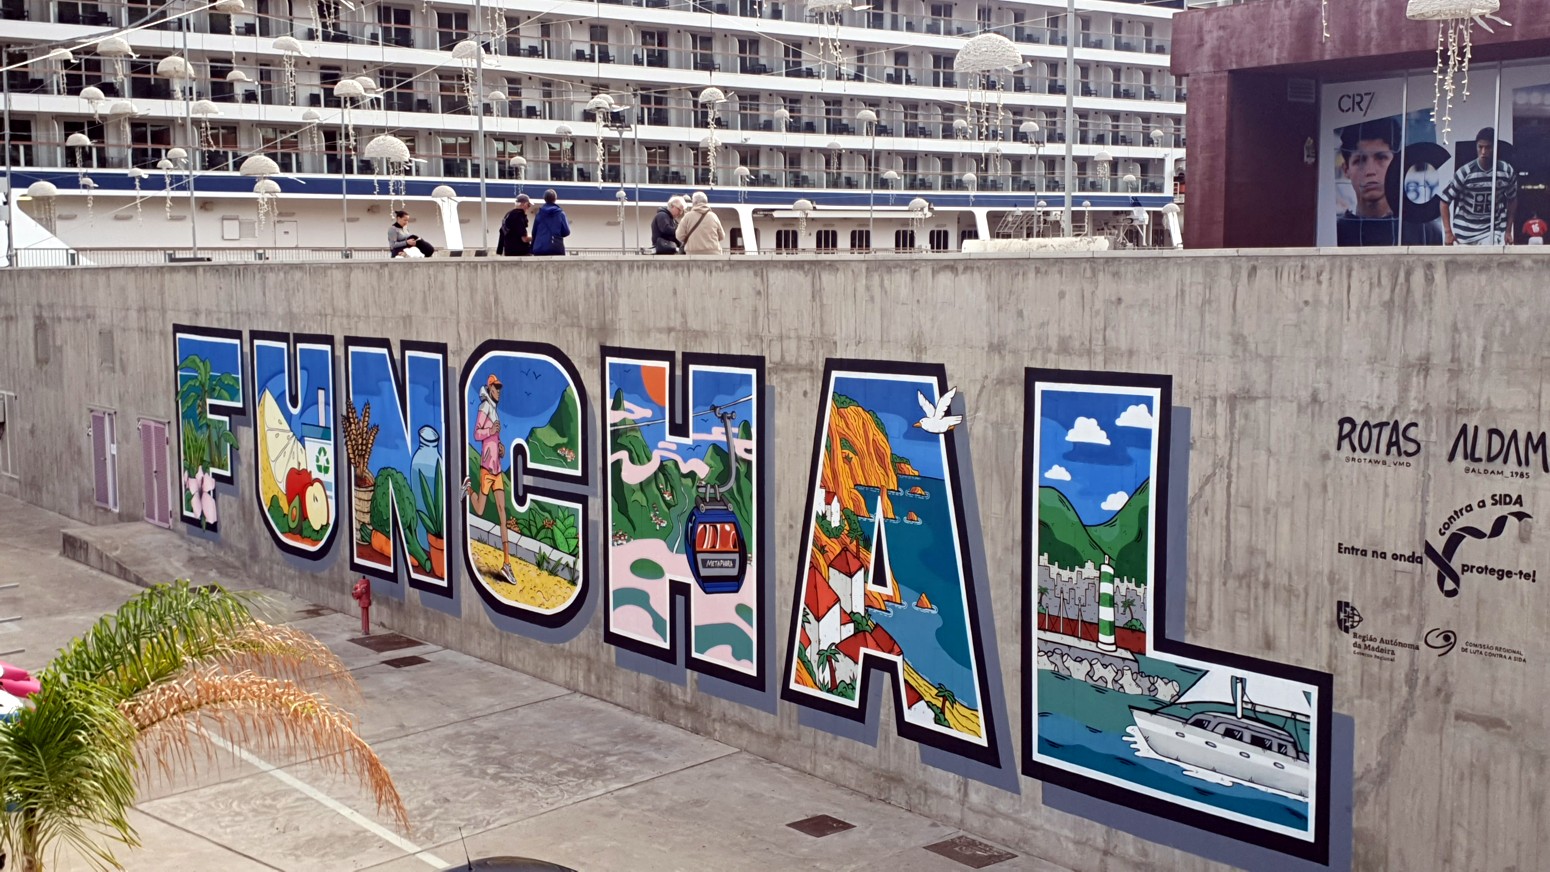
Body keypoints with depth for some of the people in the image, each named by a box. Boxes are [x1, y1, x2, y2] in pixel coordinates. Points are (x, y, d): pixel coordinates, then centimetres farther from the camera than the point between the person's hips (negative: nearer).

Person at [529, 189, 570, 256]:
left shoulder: (539, 214, 5)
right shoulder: (560, 213, 0)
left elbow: (534, 233, 9)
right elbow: (566, 232, -1)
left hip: (540, 249, 2)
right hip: (557, 248, -1)